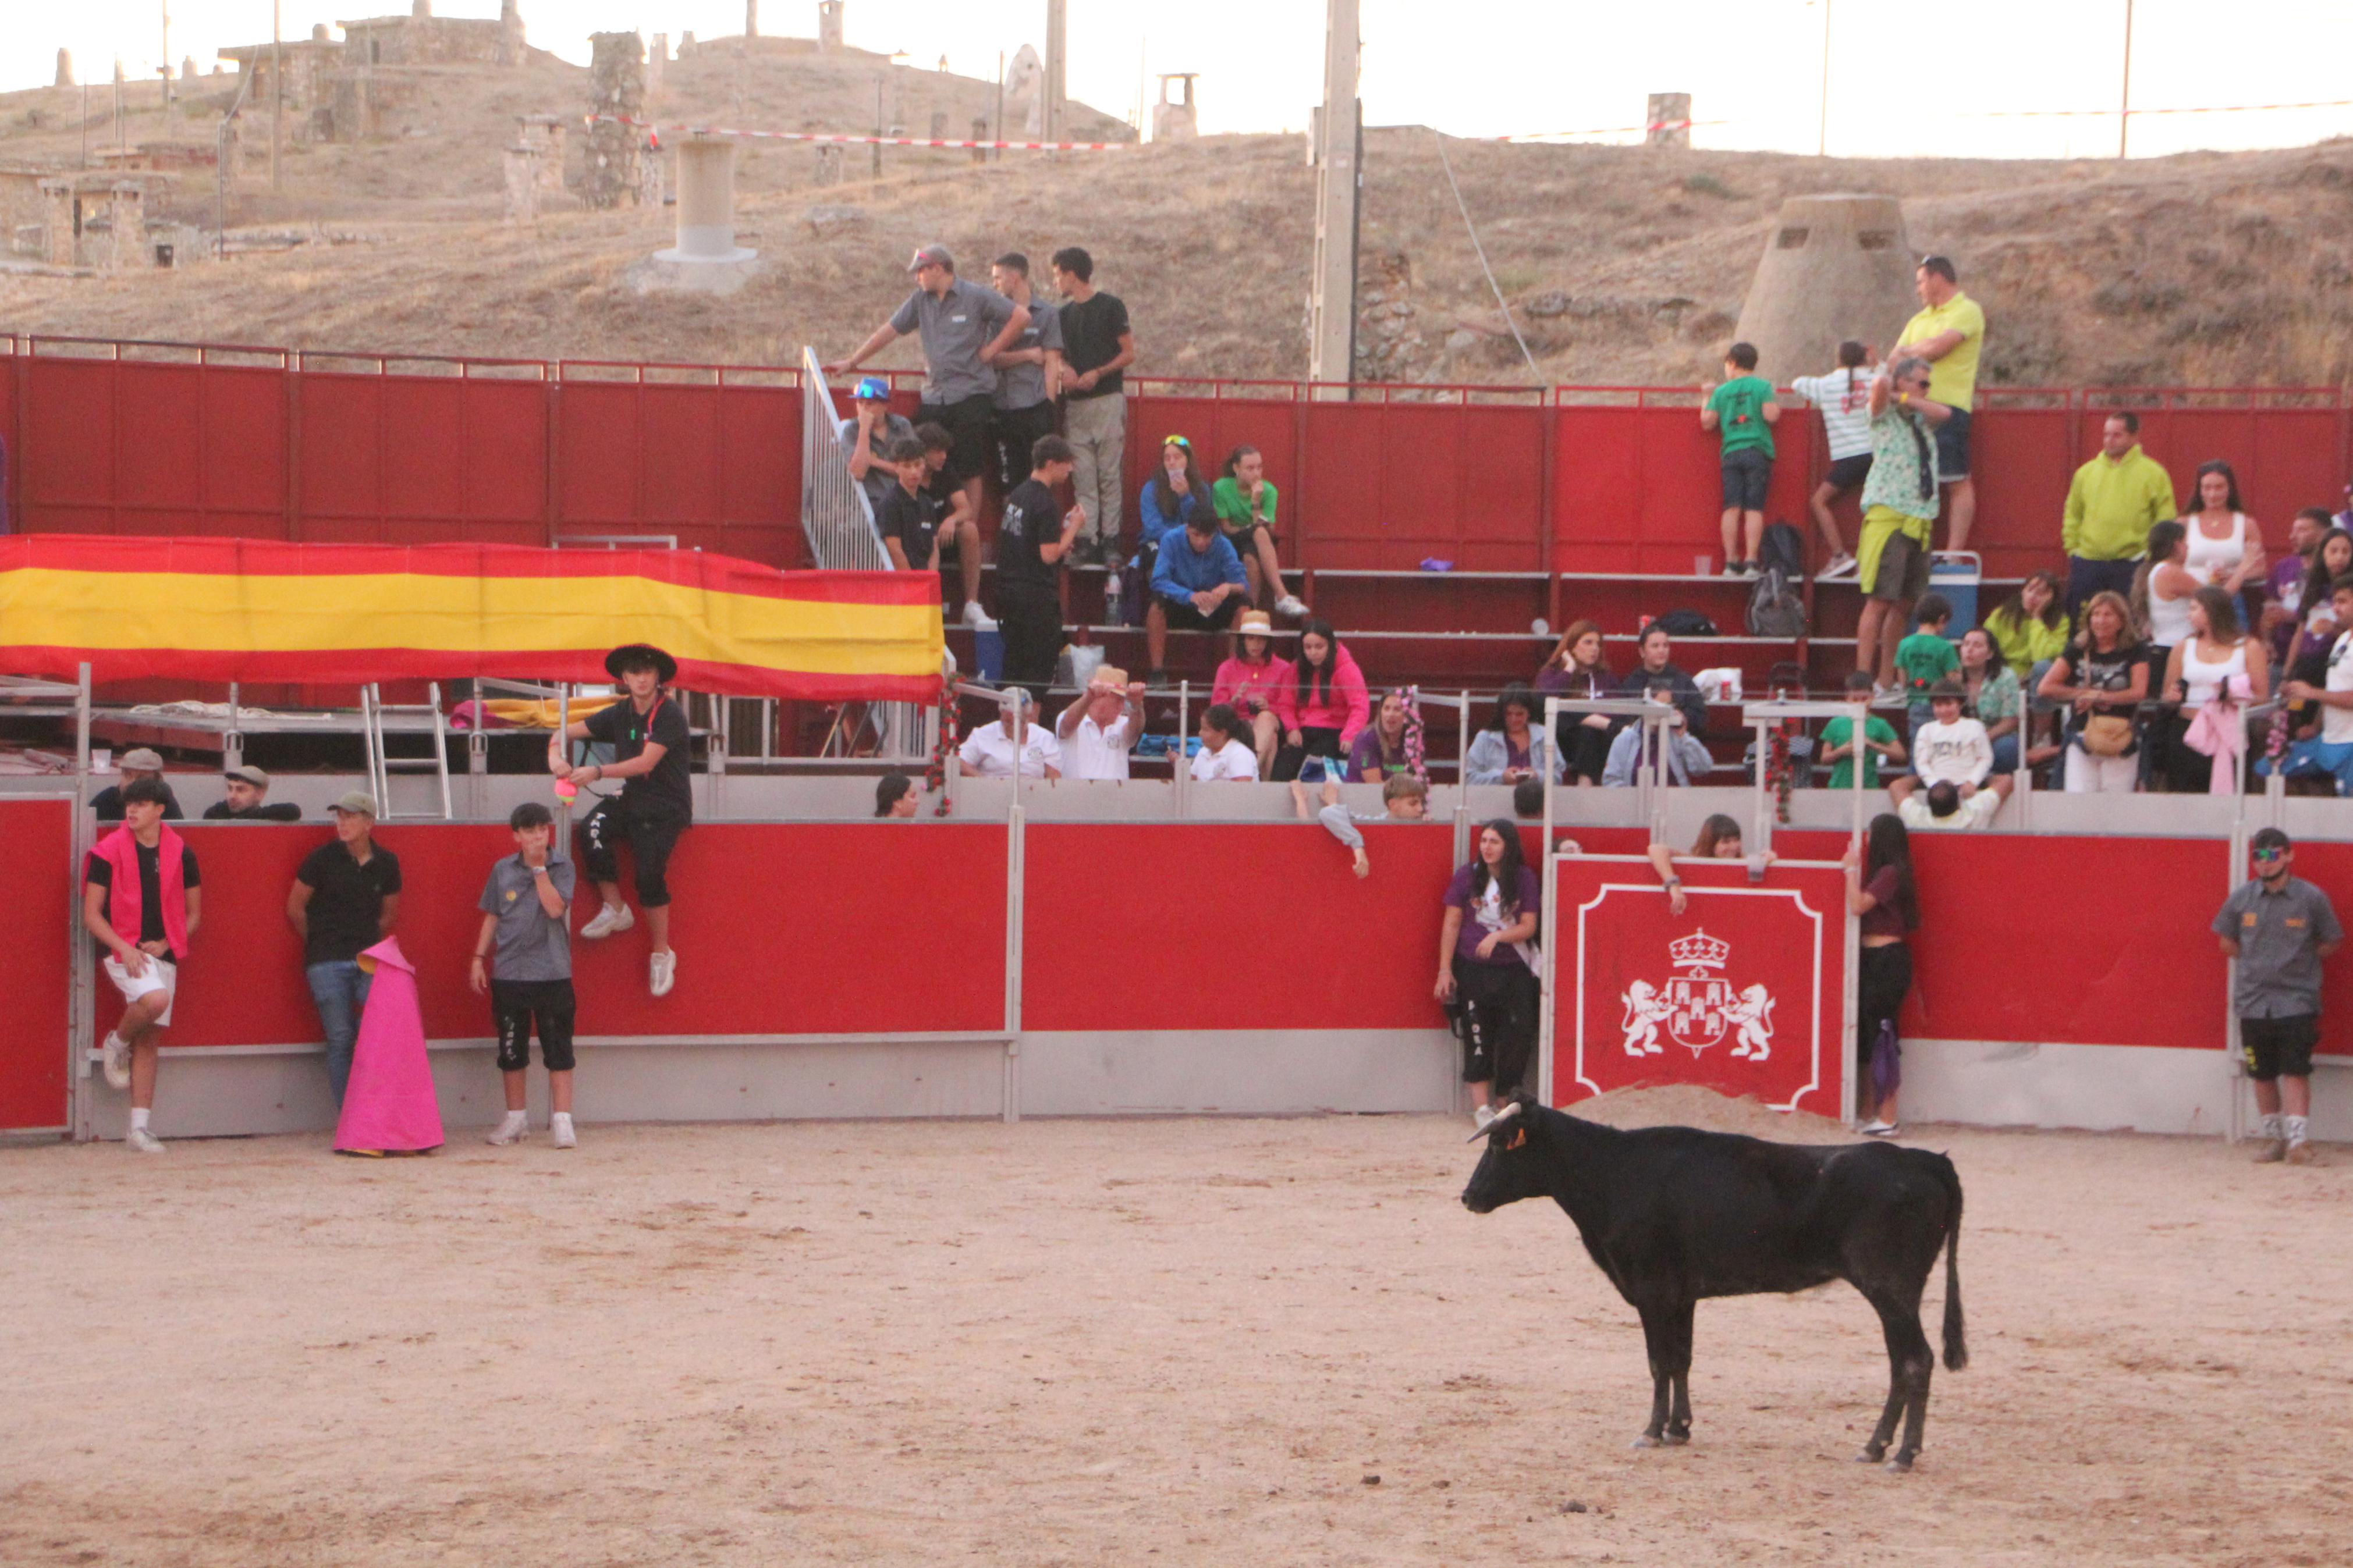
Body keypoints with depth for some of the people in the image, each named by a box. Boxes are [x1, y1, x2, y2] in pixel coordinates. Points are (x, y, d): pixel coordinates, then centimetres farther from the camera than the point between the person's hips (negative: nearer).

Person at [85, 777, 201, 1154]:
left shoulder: (180, 854, 6)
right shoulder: (109, 852, -2)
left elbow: (193, 914, 13)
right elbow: (91, 914, -2)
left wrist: (163, 944, -4)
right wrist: (124, 948, -16)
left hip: (163, 953, 4)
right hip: (123, 949, -4)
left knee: (148, 1041, 4)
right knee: (155, 999, -32)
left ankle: (139, 1127, 7)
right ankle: (117, 1042, -1)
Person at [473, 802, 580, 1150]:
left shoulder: (561, 867, -1)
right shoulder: (503, 870, 7)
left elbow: (555, 908, -16)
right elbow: (492, 917, 14)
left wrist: (539, 867, -14)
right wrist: (479, 958, 9)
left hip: (552, 973, -3)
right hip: (508, 974, 3)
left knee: (558, 1050, -4)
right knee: (511, 1052, 10)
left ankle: (561, 1121, -2)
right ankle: (515, 1119, 21)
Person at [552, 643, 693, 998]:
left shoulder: (670, 715, -15)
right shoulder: (620, 715, 4)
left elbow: (646, 763, -25)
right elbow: (569, 732, 9)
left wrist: (598, 772, -35)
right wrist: (556, 753, -15)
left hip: (665, 808, -5)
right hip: (631, 798, 5)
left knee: (649, 875, -20)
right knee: (593, 829, -25)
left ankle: (662, 954, -1)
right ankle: (615, 910, -7)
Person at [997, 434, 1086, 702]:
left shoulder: (1017, 495, 10)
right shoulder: (1046, 504, -17)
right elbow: (1050, 555, -20)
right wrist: (1074, 526, -10)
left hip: (1009, 589, 8)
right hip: (1038, 596, -8)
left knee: (1014, 666, 14)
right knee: (1039, 669, -2)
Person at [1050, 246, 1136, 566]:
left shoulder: (1110, 306, -1)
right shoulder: (1064, 313, 16)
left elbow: (1128, 354, -2)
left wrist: (1098, 373, -15)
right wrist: (1066, 369, -3)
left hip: (1107, 399, -5)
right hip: (1075, 404, 5)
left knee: (1109, 476, -5)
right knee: (1082, 477, 0)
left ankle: (1110, 540, -4)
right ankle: (1087, 539, -1)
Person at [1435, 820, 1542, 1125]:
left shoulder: (1525, 879, -1)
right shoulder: (1467, 876, -1)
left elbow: (1529, 926, -2)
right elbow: (1452, 924, 2)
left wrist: (1498, 937, -20)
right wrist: (1445, 970, -1)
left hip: (1514, 970, 1)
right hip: (1473, 968, -1)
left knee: (1520, 1031, -4)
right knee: (1478, 1035, -1)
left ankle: (1504, 1102, 9)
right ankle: (1481, 1106, 3)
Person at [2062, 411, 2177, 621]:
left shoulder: (2153, 474, 1)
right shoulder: (2086, 473, 11)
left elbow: (2165, 521, 1)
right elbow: (2072, 516, 17)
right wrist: (2073, 548, 7)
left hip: (2131, 565, -3)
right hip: (2087, 563, 3)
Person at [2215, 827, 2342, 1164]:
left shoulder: (2311, 898, -3)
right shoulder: (2242, 898, 4)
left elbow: (2331, 943, 7)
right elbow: (2227, 943, 16)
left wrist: (2297, 961, 2)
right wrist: (2257, 962, 8)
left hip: (2297, 1000, -3)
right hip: (2254, 1000, 3)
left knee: (2295, 1072, -9)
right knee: (2262, 1074, 8)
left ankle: (2298, 1140, -11)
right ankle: (2272, 1140, 18)